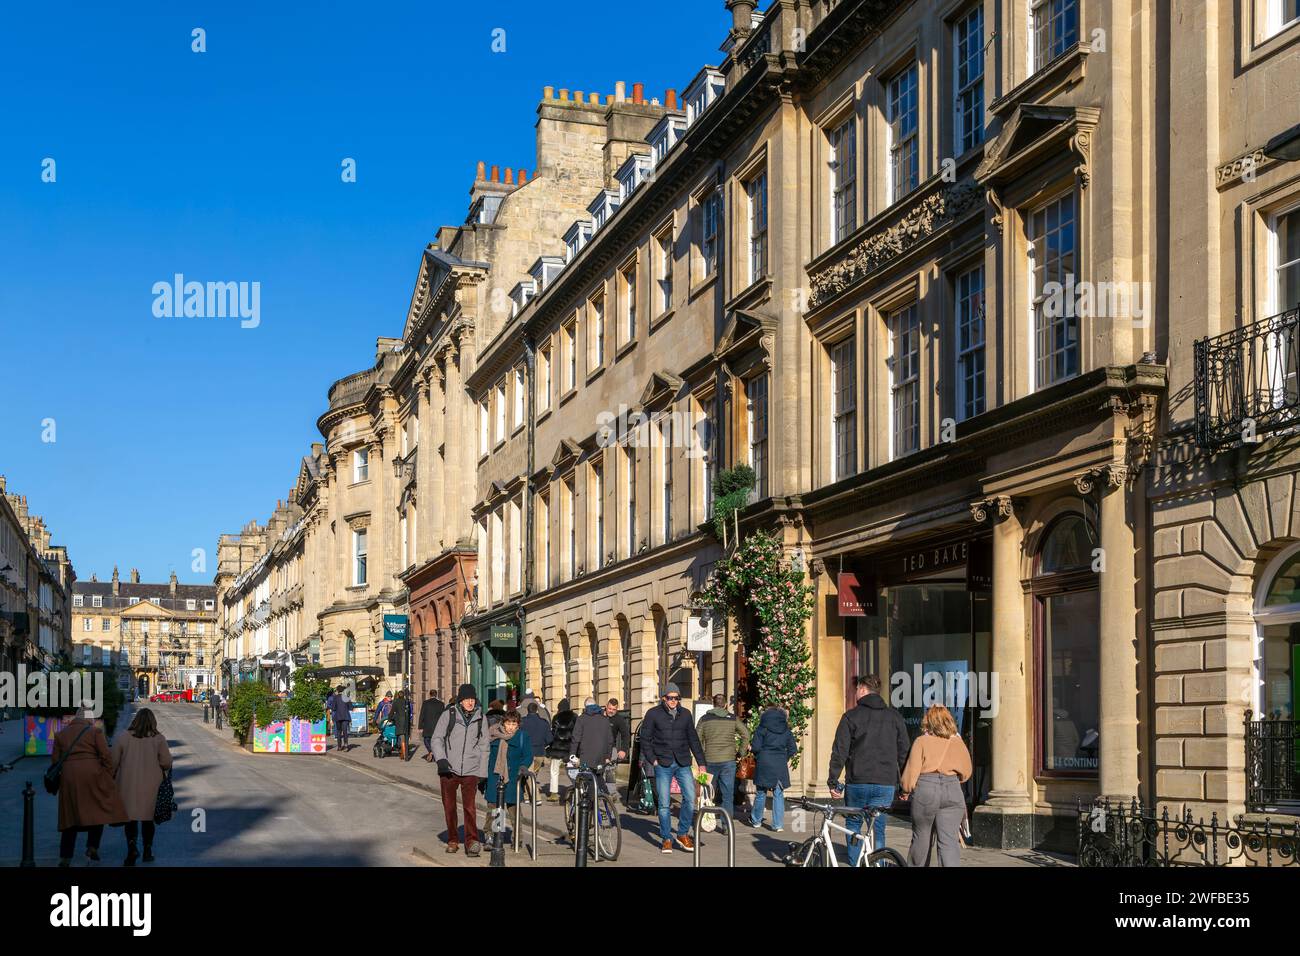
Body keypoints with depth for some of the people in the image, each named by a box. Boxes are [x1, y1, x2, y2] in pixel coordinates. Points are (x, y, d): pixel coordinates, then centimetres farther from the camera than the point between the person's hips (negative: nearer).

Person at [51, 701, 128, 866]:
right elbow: (106, 757, -4)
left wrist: (59, 780, 22)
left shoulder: (61, 734, 13)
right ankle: (92, 847, -2)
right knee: (99, 810, 10)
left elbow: (55, 760, 12)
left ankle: (65, 857, 7)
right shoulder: (95, 732, 1)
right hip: (92, 775, -4)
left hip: (68, 778, 4)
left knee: (71, 816, 9)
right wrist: (109, 777, 6)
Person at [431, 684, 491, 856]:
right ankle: (452, 840, 22)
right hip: (448, 769, 1)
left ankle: (472, 841, -19)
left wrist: (483, 773, 8)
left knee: (469, 805, -15)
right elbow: (437, 738, 1)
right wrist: (440, 758, -15)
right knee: (449, 807, 9)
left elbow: (484, 746, 11)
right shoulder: (449, 715, -1)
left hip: (470, 770, -1)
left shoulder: (481, 718, 5)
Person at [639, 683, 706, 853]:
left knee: (690, 799, -7)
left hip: (683, 764, 2)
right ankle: (666, 839, 12)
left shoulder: (685, 714, 9)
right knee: (664, 804, 0)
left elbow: (693, 740, 14)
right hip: (663, 764, -2)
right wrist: (652, 759, -5)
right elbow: (645, 738, 3)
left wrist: (701, 762, 11)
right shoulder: (653, 713, 0)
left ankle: (683, 834, 10)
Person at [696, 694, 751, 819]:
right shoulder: (733, 719, 4)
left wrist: (701, 757, 11)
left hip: (710, 760, 0)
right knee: (728, 794, 2)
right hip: (728, 760, 0)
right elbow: (746, 734, -1)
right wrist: (741, 752, 8)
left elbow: (697, 739, 0)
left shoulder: (705, 719, 3)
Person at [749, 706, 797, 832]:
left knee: (761, 793, 11)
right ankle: (778, 825, 2)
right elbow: (793, 749, 5)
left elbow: (756, 747, -10)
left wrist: (757, 758, 7)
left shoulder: (762, 728, -3)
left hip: (764, 764, -2)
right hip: (781, 765, 2)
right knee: (778, 794, 6)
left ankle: (756, 820, 23)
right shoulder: (786, 730, 7)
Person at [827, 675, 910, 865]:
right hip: (886, 784, 2)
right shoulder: (895, 716, 8)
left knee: (853, 825, 12)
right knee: (878, 828, 7)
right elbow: (904, 752, 8)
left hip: (857, 783, -2)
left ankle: (855, 864, 8)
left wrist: (833, 781, 1)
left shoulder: (851, 716, -1)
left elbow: (839, 752, -4)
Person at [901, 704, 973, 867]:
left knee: (921, 837, 15)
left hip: (925, 789, -1)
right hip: (952, 791, 2)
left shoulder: (921, 741, 0)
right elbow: (966, 772, 16)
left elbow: (912, 770, -4)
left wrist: (907, 791, 11)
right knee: (949, 841, -2)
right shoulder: (958, 742, 9)